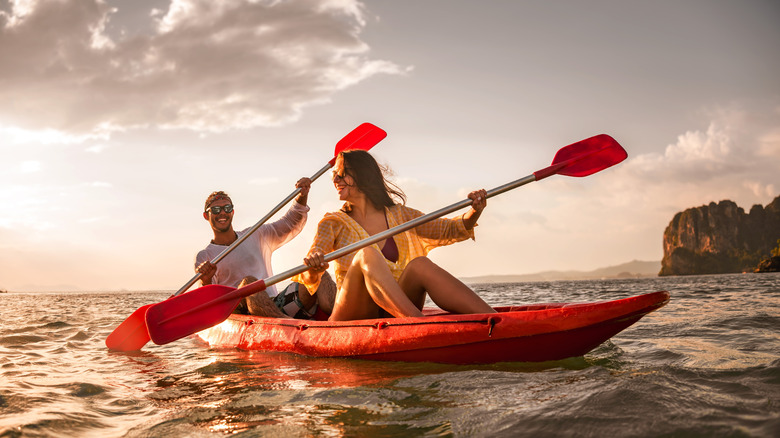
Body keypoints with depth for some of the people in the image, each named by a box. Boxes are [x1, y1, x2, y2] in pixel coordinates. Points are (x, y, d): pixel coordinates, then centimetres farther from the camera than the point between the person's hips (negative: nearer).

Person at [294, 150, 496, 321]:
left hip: (393, 316, 2)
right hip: (352, 317, -2)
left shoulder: (398, 215, 15)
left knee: (420, 265, -26)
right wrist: (312, 269, -33)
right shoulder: (334, 223, 7)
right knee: (367, 254, -29)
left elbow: (449, 230, 10)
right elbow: (309, 278, -8)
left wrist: (474, 211, -10)